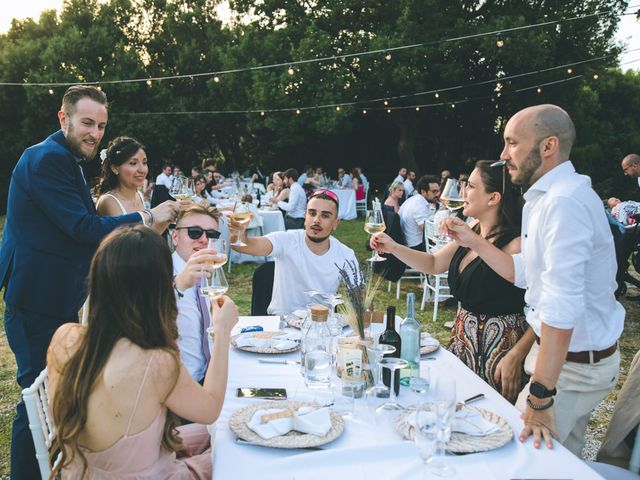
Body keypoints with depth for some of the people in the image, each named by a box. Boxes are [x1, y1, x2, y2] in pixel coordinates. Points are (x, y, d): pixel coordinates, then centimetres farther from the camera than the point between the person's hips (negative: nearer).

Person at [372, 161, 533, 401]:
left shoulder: (515, 245, -21)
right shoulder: (470, 234, 4)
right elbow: (433, 264, 17)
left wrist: (516, 355, -24)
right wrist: (393, 247, 6)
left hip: (498, 346, -8)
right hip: (463, 338, 8)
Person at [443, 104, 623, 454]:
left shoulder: (565, 202, -27)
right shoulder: (546, 198, 8)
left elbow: (561, 309, -31)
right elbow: (523, 273, 13)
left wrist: (540, 397, -29)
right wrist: (473, 241, 7)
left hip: (573, 363, -10)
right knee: (562, 458, 22)